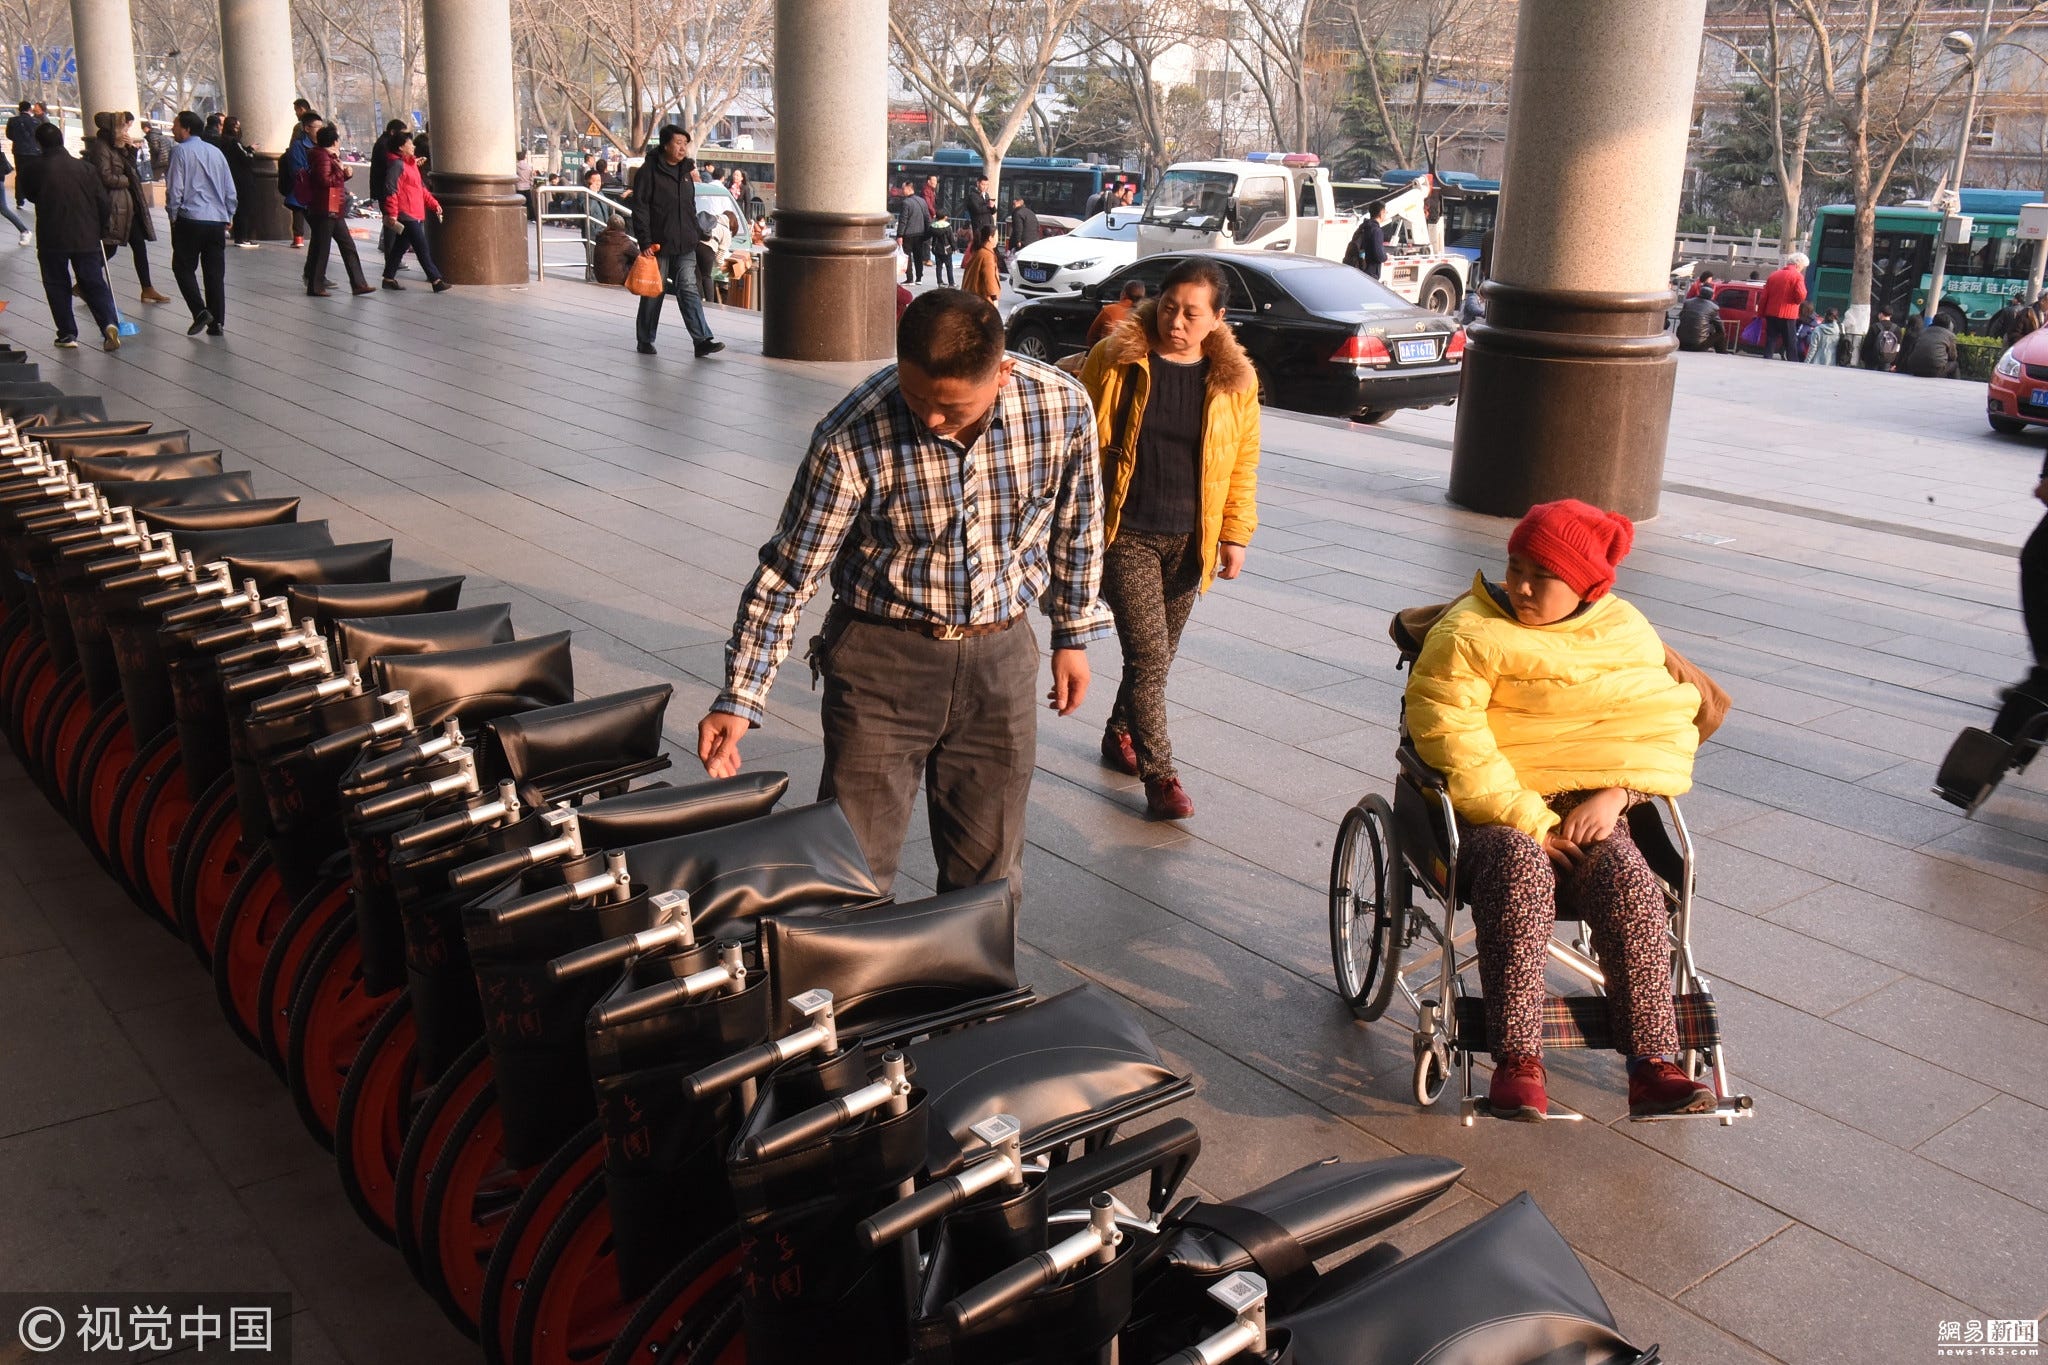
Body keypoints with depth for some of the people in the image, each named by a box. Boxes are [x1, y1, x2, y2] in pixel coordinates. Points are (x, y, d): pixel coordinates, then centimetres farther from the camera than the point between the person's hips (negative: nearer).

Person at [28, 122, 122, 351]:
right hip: (86, 238, 2)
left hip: (51, 239, -2)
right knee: (94, 283, 7)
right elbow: (104, 202, 0)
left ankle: (67, 334, 11)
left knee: (57, 285, 12)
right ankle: (109, 323, -15)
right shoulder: (84, 167, -1)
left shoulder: (37, 168, -8)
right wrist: (99, 228, 15)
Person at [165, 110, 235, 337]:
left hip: (190, 218, -5)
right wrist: (228, 216, 21)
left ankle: (200, 311, -10)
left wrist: (173, 215, 3)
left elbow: (175, 188, -9)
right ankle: (216, 323, 4)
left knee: (183, 267, 7)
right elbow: (230, 190, 13)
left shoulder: (180, 151, -5)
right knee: (215, 272, 6)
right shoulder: (216, 152, 11)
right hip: (218, 220, 5)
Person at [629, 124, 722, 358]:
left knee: (689, 290, -4)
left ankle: (702, 339, -14)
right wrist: (645, 241, -16)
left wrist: (696, 236, 19)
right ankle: (646, 341, 17)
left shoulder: (686, 171, 14)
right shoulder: (649, 171, -6)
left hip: (685, 245, 5)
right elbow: (640, 208, -9)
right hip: (658, 244, -5)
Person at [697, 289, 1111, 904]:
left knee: (988, 879, 12)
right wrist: (738, 701, -18)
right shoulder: (852, 439, -22)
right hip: (883, 654, -2)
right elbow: (787, 574, -14)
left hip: (1000, 655, 3)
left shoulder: (1064, 408, -14)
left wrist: (1073, 635, 12)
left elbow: (1075, 528, 5)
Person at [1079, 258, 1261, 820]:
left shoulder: (1234, 379, 0)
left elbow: (1242, 462, 8)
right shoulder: (1114, 359, -7)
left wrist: (1236, 535, 4)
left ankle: (1121, 734, 39)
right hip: (1126, 535, -3)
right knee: (1148, 655, -8)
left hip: (1189, 540, 3)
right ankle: (1159, 773, 1)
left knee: (1157, 656, 15)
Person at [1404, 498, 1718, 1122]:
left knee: (1631, 885, -27)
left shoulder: (1626, 635, 8)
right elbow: (1448, 732, -14)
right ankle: (1517, 1062, -33)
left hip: (1586, 811, 3)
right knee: (1520, 875, -35)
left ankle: (1652, 1066, -22)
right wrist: (1526, 819, -19)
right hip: (1490, 807, -3)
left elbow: (1667, 725, 8)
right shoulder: (1469, 635, -6)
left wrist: (1614, 795, -11)